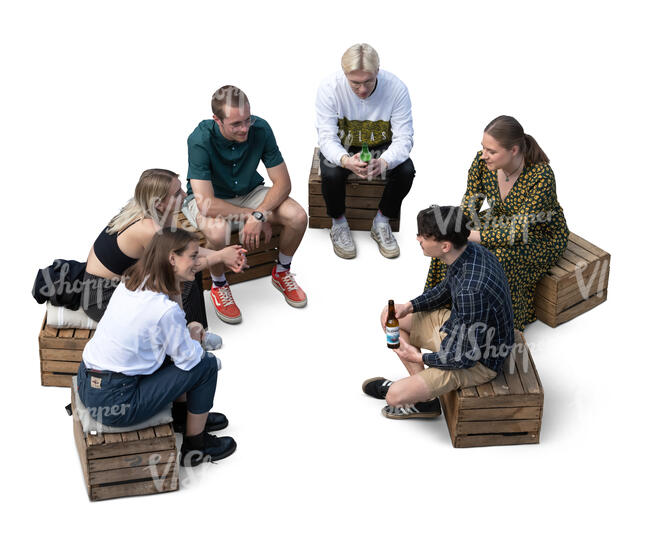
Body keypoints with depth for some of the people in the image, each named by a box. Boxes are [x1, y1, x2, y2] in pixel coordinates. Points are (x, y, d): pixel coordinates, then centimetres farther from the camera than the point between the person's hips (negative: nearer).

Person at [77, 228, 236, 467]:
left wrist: (187, 333, 6)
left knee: (174, 347, 22)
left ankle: (184, 413, 38)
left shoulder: (130, 281, 3)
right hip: (114, 404, -9)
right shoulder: (166, 309, -23)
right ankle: (195, 447, 18)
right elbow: (189, 358, -8)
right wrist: (193, 337, 12)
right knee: (206, 364, 1)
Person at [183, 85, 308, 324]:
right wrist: (260, 216, -29)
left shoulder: (260, 129, -22)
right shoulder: (200, 140, -31)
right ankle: (218, 287, -6)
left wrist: (258, 215, -31)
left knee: (298, 216, -20)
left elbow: (283, 183, -15)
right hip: (210, 199, -4)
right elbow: (206, 203, -34)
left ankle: (281, 272, 10)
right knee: (218, 231, -38)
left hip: (249, 191, 4)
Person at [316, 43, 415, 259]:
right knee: (331, 174, -32)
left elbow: (403, 138, -23)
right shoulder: (330, 87, -25)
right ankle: (338, 225, -2)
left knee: (406, 170, -27)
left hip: (380, 148, 1)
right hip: (342, 148, -1)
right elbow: (326, 137, -25)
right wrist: (345, 160, -48)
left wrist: (384, 162, -45)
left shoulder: (396, 87, -24)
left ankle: (381, 223, -1)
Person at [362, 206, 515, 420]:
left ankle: (424, 400, 22)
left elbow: (468, 357, -29)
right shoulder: (468, 250, -11)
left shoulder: (471, 290, -39)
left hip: (478, 361, -9)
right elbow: (446, 288, 12)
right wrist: (410, 306, -3)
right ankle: (419, 381, 17)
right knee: (389, 317, 12)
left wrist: (420, 358, -14)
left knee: (395, 397, -11)